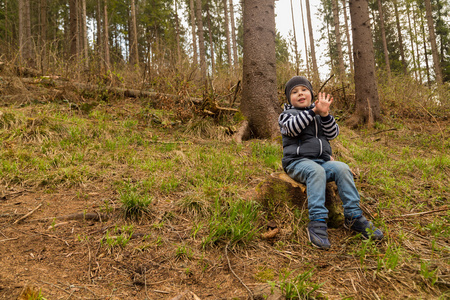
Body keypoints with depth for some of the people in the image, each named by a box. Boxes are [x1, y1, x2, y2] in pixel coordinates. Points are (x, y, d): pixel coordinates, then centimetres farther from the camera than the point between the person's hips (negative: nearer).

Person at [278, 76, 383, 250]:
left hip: (322, 160, 4)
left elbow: (333, 134, 5)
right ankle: (317, 222, -39)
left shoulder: (319, 115, 22)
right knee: (316, 171, -35)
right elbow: (293, 127, -14)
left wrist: (324, 114, -11)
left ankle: (354, 216, -18)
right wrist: (314, 111, -17)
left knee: (342, 168, -24)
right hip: (297, 162, -4)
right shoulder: (287, 115, 10)